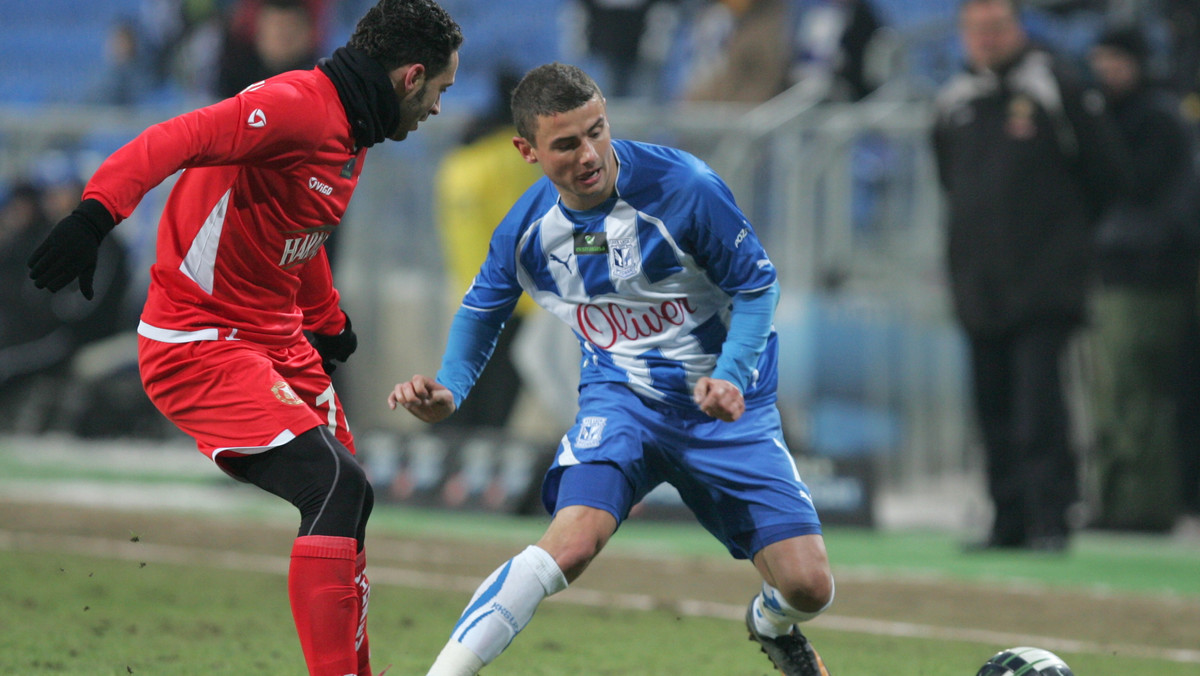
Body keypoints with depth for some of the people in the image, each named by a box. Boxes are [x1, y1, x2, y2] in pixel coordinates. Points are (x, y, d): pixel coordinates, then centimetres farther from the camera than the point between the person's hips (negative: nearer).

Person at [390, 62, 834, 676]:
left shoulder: (683, 188, -23)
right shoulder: (525, 230, -12)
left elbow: (758, 285, -11)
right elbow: (482, 310, 9)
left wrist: (731, 376, -27)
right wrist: (448, 392, -8)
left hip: (724, 402, 0)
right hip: (621, 396, 1)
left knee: (809, 588, -6)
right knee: (571, 544, -29)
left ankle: (771, 625, 33)